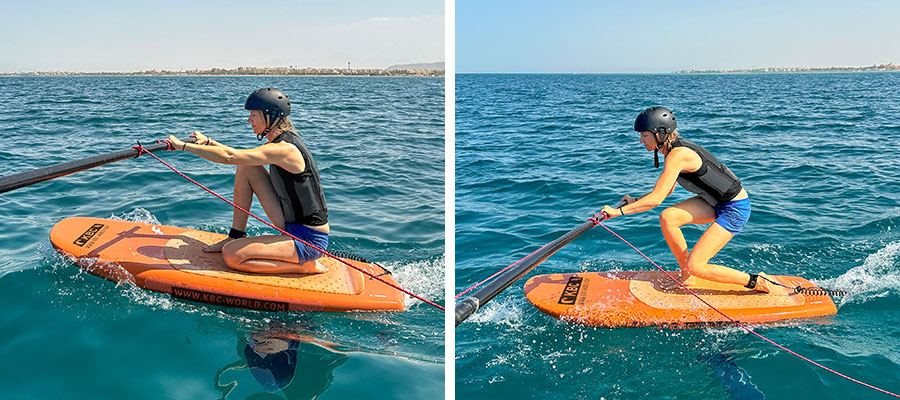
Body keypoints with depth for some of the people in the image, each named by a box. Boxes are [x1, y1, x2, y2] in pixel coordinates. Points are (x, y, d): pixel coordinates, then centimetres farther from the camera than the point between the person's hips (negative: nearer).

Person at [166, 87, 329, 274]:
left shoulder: (285, 149, -22)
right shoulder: (282, 140, 7)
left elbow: (229, 157, -25)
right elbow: (238, 156, 20)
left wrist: (183, 146, -17)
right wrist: (209, 142, 12)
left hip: (310, 241, -9)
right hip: (291, 225, 9)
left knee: (231, 255, -15)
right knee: (246, 167, 6)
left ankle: (305, 265, -5)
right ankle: (236, 237, 15)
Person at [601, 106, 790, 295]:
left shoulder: (677, 155, -25)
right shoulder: (674, 148, 3)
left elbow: (656, 199, -29)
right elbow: (668, 189, 14)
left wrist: (619, 211, -22)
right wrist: (635, 201, 6)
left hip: (735, 208, -9)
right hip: (716, 201, 9)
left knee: (695, 266, -13)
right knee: (667, 217, -11)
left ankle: (760, 283, 6)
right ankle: (687, 278, 3)